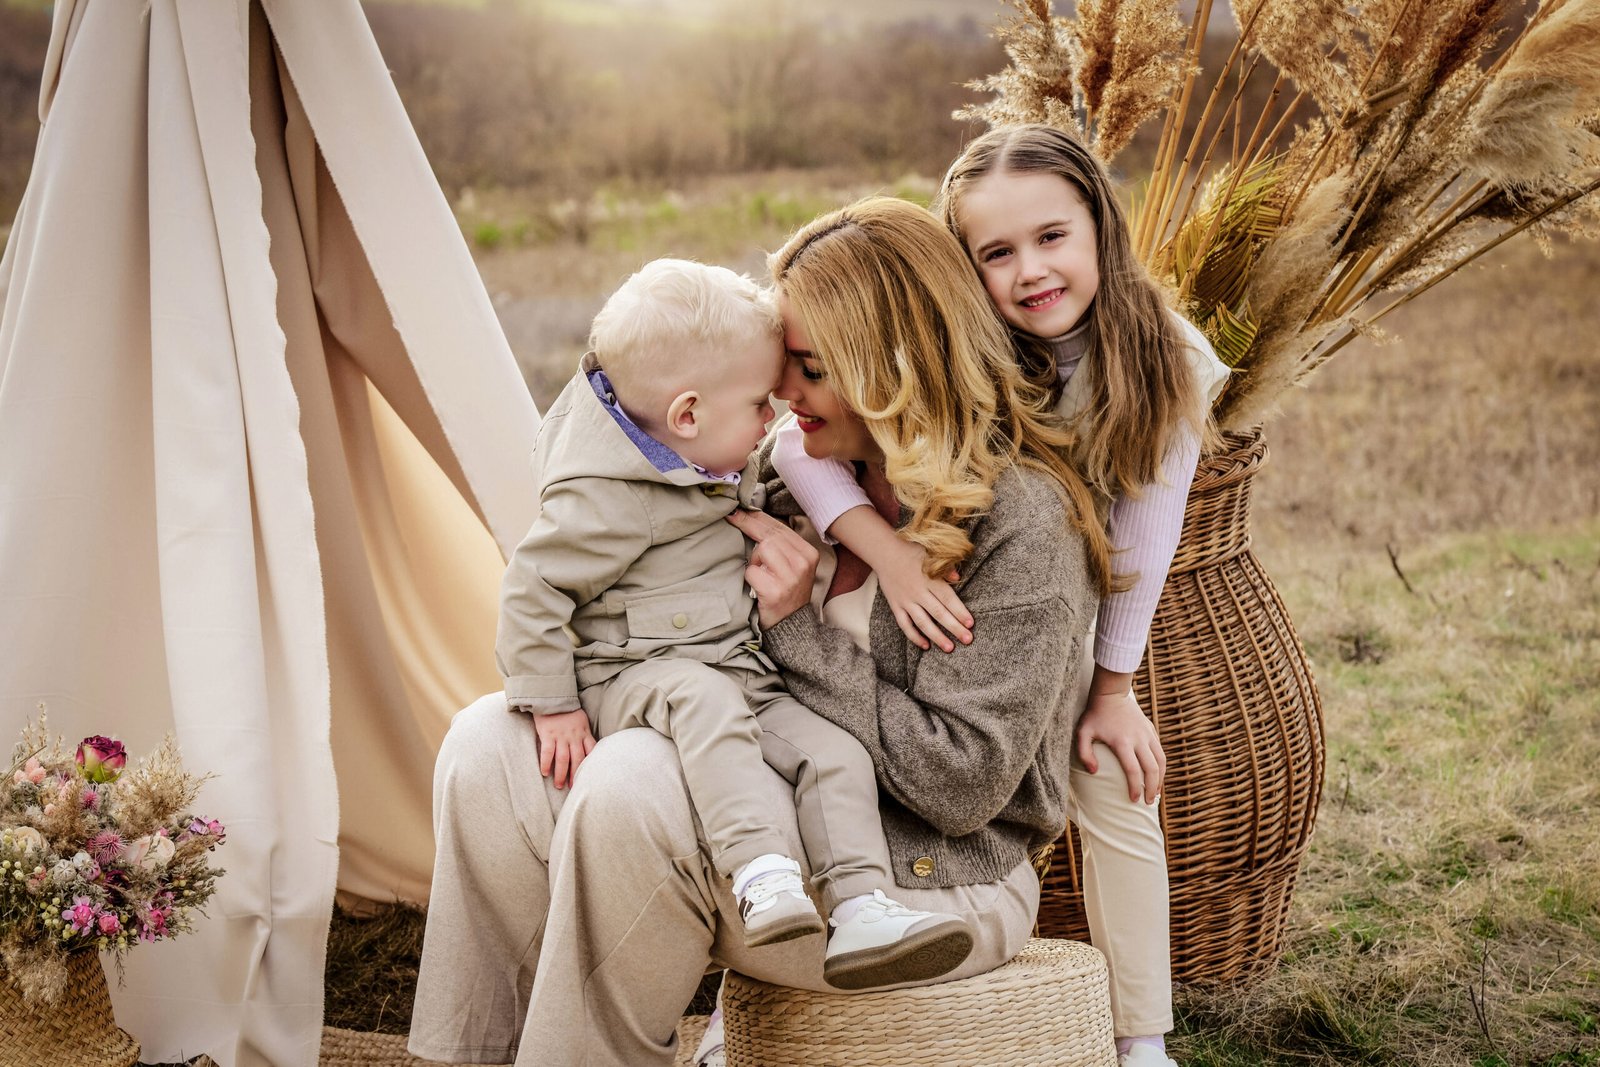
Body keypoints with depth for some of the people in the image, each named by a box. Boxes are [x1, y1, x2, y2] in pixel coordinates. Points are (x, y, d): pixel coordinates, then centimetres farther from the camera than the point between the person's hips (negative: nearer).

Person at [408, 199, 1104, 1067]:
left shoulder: (1023, 522, -15)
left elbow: (962, 782, -18)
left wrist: (798, 629, -17)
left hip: (931, 883, -8)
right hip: (789, 815, 8)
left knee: (632, 784, -32)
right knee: (492, 744, -8)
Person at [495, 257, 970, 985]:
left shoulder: (700, 463, 10)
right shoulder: (606, 498, -17)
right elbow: (532, 589, -14)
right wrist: (552, 705, -13)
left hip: (737, 672, 8)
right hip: (631, 674, -8)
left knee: (835, 752, -13)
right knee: (704, 697, -40)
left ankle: (861, 913, -17)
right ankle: (761, 880, -50)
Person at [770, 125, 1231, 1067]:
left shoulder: (1166, 366, -22)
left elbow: (1141, 539, -14)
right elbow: (800, 440, -33)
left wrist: (1113, 688, -7)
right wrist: (887, 550, -47)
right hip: (945, 602, -1)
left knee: (1117, 789, -5)